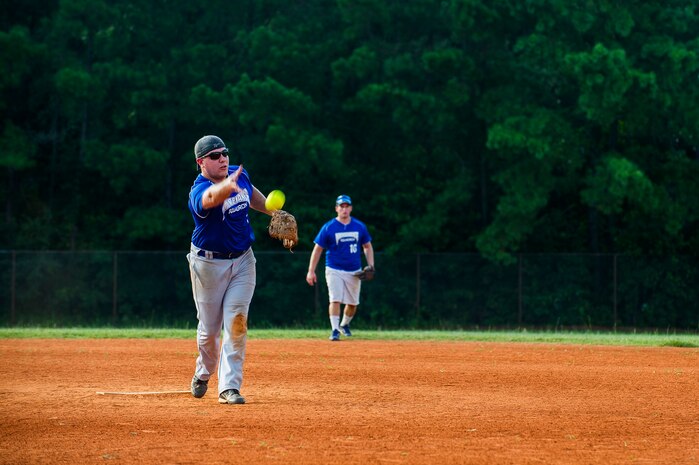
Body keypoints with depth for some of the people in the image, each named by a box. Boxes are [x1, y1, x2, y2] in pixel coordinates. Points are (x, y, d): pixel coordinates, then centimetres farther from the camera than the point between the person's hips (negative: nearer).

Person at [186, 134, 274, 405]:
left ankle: (229, 387, -8)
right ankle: (203, 373, 37)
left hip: (242, 261, 4)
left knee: (236, 322, -9)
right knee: (209, 328, 7)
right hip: (208, 265, -4)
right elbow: (211, 198, -52)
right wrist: (228, 186, -73)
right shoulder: (199, 192, -25)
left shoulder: (239, 176, -4)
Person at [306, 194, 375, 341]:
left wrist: (371, 266, 0)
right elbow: (318, 249, -2)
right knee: (335, 300, -17)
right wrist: (311, 271, -6)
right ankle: (335, 330, -15)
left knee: (353, 303, 11)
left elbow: (367, 246, 13)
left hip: (354, 272, 3)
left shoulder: (360, 227, 2)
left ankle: (344, 324, 35)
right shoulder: (328, 228, -6)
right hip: (334, 270, -3)